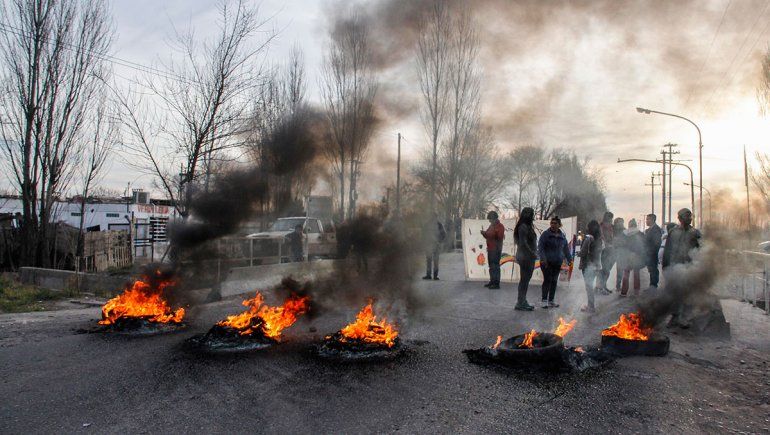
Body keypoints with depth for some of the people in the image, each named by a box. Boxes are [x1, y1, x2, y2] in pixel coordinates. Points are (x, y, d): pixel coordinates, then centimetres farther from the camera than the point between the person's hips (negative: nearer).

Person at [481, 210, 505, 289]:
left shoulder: (500, 226, -9)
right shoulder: (491, 226, 18)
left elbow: (500, 237, -20)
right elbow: (488, 236, 23)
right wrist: (484, 233, 1)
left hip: (496, 250, -9)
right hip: (490, 249, 9)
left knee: (495, 266, -10)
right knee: (491, 266, 14)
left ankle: (496, 284, -9)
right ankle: (492, 281, 24)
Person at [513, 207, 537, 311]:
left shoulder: (528, 226, 15)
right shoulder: (523, 227, -16)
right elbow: (523, 244, -21)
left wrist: (533, 254, 13)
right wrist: (532, 254, -17)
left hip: (529, 258, 10)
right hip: (525, 258, -10)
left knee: (525, 280, 14)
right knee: (524, 280, -4)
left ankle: (523, 302, 22)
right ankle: (520, 304, 2)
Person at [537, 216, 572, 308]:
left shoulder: (562, 236, 11)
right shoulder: (545, 234, -5)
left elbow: (566, 249, 20)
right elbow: (540, 247, -10)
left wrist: (570, 260, 16)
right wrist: (543, 258, -21)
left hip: (557, 263, 5)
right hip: (546, 262, -5)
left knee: (554, 281, 8)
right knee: (547, 280, -10)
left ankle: (551, 301, 16)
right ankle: (544, 301, -7)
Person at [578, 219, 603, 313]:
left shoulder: (588, 238, -15)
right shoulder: (600, 240, 7)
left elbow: (583, 252, -19)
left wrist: (578, 253, 2)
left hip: (588, 265, -7)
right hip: (598, 265, 7)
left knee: (589, 286, 1)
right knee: (591, 286, 17)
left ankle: (591, 307, 5)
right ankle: (590, 305, 24)